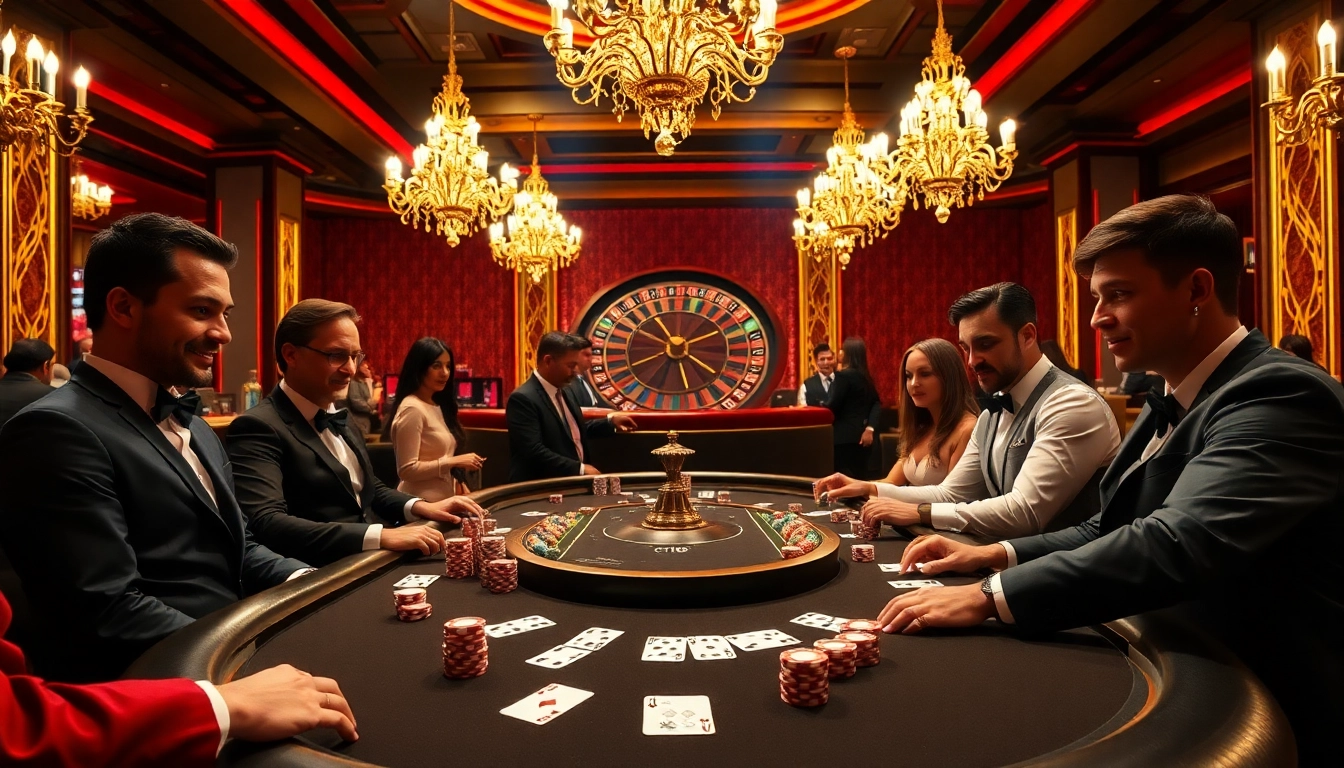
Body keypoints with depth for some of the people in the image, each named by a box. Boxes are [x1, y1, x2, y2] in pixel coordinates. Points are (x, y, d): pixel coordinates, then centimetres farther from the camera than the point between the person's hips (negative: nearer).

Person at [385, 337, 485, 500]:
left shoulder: (438, 405, 9)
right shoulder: (412, 409, -16)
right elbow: (406, 470, -20)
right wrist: (453, 462, -20)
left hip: (444, 499, 8)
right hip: (422, 503, -8)